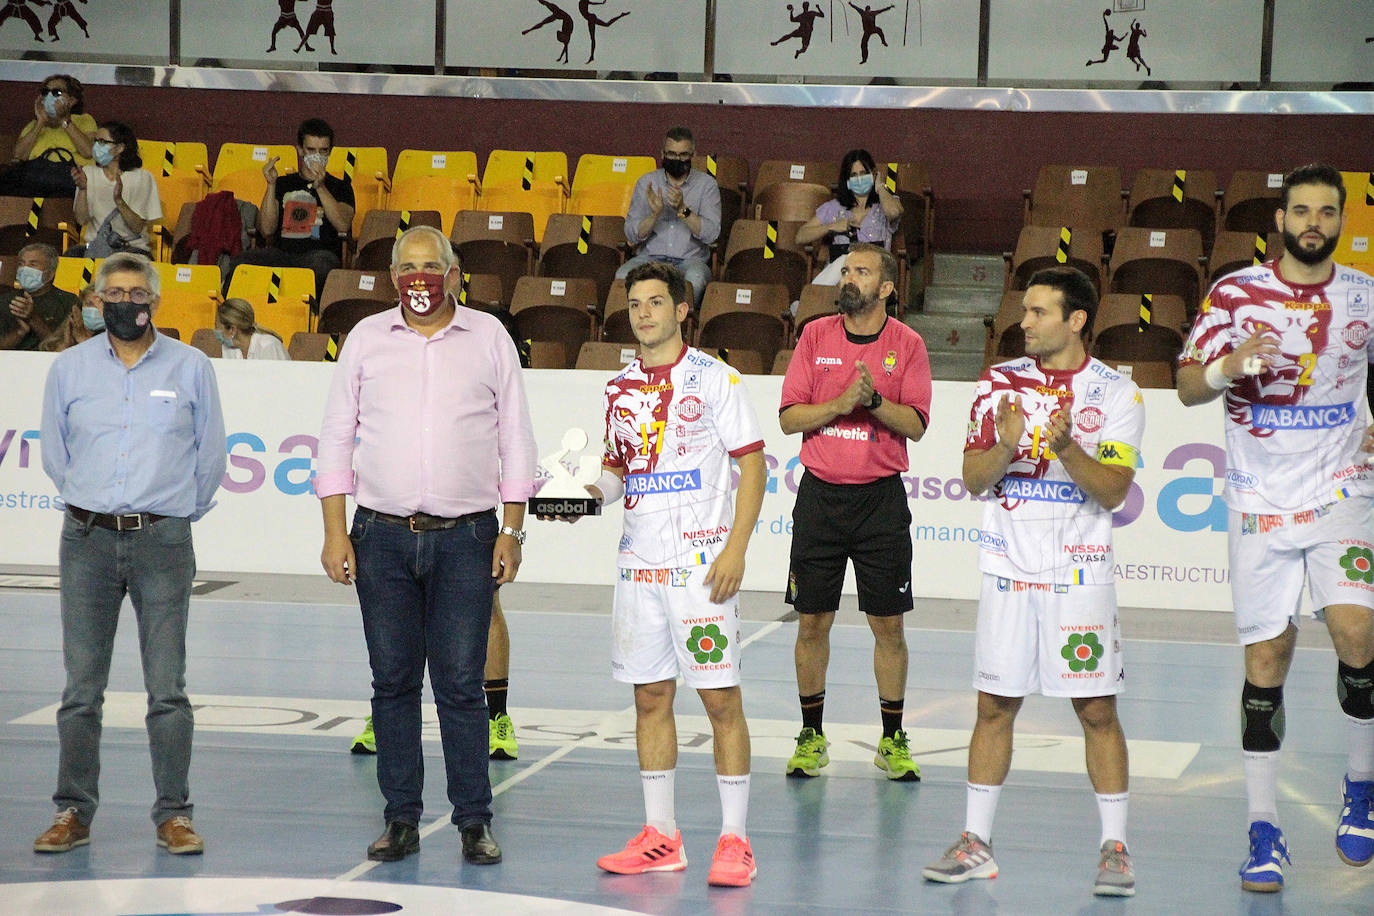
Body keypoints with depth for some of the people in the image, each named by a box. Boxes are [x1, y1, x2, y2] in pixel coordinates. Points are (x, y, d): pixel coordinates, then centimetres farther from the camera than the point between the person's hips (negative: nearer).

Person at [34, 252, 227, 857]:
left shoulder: (191, 368, 5)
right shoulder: (69, 368, 8)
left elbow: (210, 457, 12)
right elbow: (54, 455, 16)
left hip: (163, 540, -1)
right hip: (87, 540, 1)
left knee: (167, 688, -4)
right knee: (81, 687, 2)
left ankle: (174, 813, 3)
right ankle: (72, 812, 10)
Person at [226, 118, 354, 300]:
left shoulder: (341, 187, 19)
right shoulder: (283, 184, 23)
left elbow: (343, 225, -2)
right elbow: (266, 230, 9)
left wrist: (320, 187, -10)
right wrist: (271, 184, 2)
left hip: (320, 252, -2)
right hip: (282, 253, 2)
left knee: (321, 265, -41)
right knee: (239, 263, -29)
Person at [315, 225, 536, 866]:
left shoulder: (489, 337, 7)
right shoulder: (367, 338, 8)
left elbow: (515, 440, 8)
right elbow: (336, 438, 9)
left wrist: (511, 531, 2)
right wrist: (334, 532, 2)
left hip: (465, 538, -1)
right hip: (384, 536, 1)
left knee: (460, 685, -2)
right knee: (393, 681, 4)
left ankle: (474, 820, 4)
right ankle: (401, 818, 11)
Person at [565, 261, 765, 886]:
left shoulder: (713, 378, -5)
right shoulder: (621, 388, 12)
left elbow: (752, 464, -6)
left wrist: (735, 550, -14)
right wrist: (594, 490, 0)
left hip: (701, 564, -6)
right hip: (639, 564, 6)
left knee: (720, 698, -4)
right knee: (650, 696, 8)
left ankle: (734, 841, 2)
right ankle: (661, 839, 16)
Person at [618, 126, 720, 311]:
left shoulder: (706, 184, 6)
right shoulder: (646, 182, 9)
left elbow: (711, 234, -7)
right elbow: (631, 235, 2)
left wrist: (683, 210, -20)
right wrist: (654, 214, -16)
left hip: (690, 259, -1)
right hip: (650, 256, 1)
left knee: (696, 278, -37)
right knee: (623, 275, -31)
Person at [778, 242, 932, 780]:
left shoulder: (906, 344, 0)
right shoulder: (815, 336, 4)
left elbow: (916, 425, -6)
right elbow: (789, 417, -1)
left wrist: (874, 399, -22)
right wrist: (843, 402, -15)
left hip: (881, 498, -1)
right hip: (820, 494, 1)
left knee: (888, 626, 1)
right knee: (812, 622, 4)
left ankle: (892, 740, 13)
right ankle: (811, 736, 16)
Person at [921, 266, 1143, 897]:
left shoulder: (1116, 393, -2)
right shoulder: (999, 384, 5)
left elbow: (1113, 491, -8)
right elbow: (973, 478, 2)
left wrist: (1067, 448, -24)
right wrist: (1006, 446, -18)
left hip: (1080, 572, -2)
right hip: (1008, 566, 2)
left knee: (1097, 708, -2)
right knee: (994, 705, 5)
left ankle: (1114, 846, 6)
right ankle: (976, 841, 13)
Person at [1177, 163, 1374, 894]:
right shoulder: (1235, 294, -3)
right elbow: (1187, 388, -3)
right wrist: (1229, 366, -23)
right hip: (1259, 503, -1)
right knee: (1266, 660, 1)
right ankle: (1263, 829, 9)